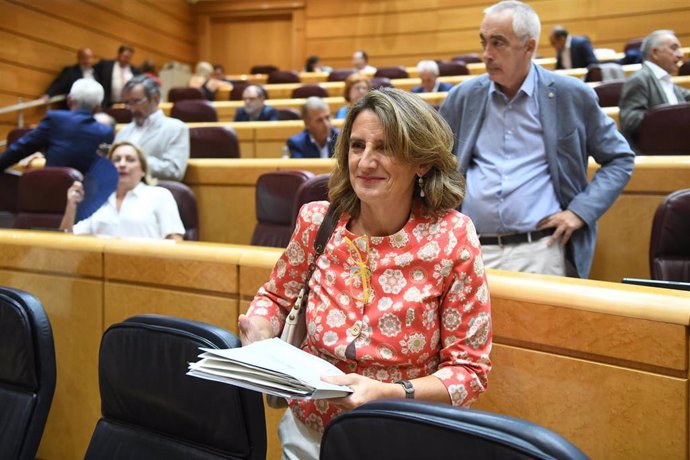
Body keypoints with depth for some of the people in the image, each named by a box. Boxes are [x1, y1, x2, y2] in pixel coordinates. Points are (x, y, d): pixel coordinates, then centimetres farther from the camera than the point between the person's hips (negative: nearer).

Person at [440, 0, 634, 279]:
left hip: (541, 250, -2)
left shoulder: (571, 95, 1)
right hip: (470, 249, 2)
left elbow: (619, 159, 9)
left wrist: (581, 210, -4)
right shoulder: (463, 97, 7)